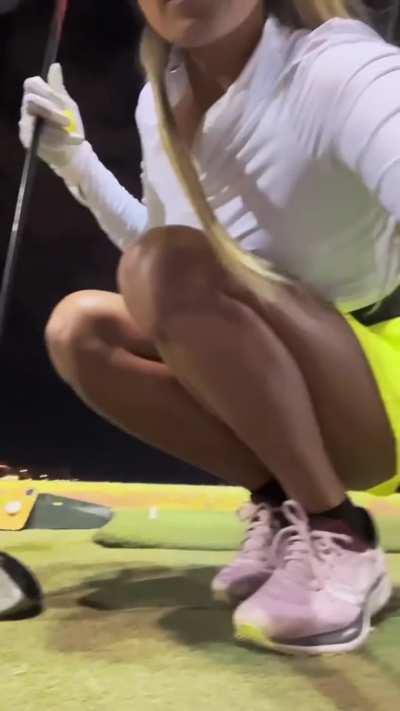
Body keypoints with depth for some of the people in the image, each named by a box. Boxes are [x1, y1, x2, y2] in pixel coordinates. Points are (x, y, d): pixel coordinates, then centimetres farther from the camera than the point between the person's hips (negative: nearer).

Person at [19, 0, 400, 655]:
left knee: (172, 267, -28)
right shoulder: (159, 102, 0)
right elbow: (151, 245, 15)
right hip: (271, 407, 7)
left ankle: (337, 538, -15)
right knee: (78, 327, -8)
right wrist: (74, 159, 5)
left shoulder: (342, 70, -22)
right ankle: (282, 507, -3)